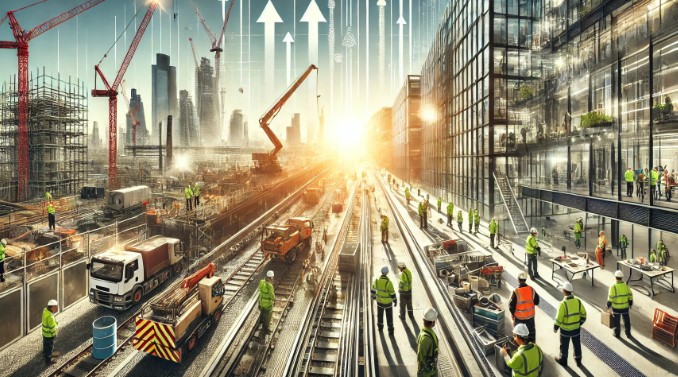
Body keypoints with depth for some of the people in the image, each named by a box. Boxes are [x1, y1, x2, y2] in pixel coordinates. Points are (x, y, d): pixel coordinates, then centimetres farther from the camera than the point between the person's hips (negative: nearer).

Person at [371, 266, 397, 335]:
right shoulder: (388, 282, -29)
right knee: (389, 316, 15)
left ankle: (380, 326, 43)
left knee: (380, 314, 25)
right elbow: (392, 293, -21)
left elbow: (373, 289, 0)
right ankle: (390, 330, 24)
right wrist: (395, 301, -5)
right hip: (388, 302, -3)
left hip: (379, 301, 3)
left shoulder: (377, 280, -16)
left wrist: (373, 296, 18)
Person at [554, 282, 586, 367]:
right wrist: (579, 323, 17)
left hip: (565, 329, -4)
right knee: (577, 344, 24)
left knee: (564, 346, 17)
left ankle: (563, 360, 36)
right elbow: (583, 315, -1)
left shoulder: (563, 303, -28)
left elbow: (559, 319, -23)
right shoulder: (578, 301, -13)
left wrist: (555, 327, -5)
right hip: (576, 328, 4)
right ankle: (578, 360, 43)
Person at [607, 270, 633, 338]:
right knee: (626, 320, 20)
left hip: (616, 308, -3)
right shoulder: (626, 286, -9)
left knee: (617, 321, 13)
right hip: (625, 307, 3)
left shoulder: (613, 287, -20)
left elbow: (610, 298, -17)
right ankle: (628, 334, 30)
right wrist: (630, 303, 17)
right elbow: (630, 296, 0)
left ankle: (617, 334, 24)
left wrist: (608, 305, -4)